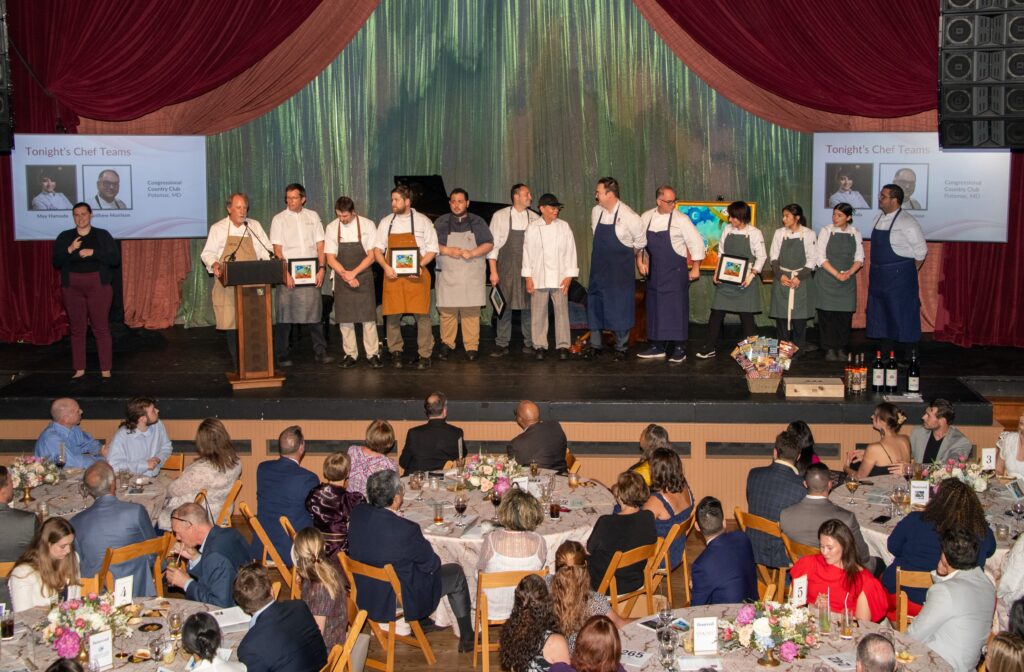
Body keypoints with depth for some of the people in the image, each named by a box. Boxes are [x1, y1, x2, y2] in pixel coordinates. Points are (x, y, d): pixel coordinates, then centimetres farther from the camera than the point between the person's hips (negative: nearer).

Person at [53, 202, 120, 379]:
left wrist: (93, 252, -14)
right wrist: (69, 250, -12)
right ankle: (79, 369, 11)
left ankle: (106, 370, -1)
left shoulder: (103, 235, 5)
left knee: (101, 328, -4)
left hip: (98, 285, -2)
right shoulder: (64, 237, 9)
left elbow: (115, 259, -2)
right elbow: (56, 263, 5)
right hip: (72, 286, 2)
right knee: (77, 329, 4)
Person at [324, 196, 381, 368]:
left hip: (363, 277, -2)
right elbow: (330, 258, 0)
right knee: (344, 318, 2)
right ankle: (350, 355, 10)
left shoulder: (367, 225, -4)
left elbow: (371, 256, -5)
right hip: (342, 280, 2)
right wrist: (346, 276, -12)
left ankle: (373, 355, 2)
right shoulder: (332, 228, 0)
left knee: (368, 316, -4)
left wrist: (353, 273, -13)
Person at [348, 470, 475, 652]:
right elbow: (431, 564, -15)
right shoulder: (406, 529, -33)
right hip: (401, 602, -6)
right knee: (455, 572, 16)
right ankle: (467, 638, 32)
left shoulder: (357, 514, -14)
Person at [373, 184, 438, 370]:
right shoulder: (386, 222, 11)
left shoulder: (422, 222, 4)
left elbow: (432, 250, 3)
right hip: (392, 275, 2)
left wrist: (420, 266, -14)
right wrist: (386, 267, -7)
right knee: (393, 316, 3)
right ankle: (396, 352, 17)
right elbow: (377, 249, 11)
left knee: (422, 315, -4)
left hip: (416, 276, -2)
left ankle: (425, 355, 4)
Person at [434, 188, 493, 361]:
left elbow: (489, 244, 7)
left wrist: (472, 253, -9)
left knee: (471, 311, -5)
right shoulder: (441, 222, 11)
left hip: (472, 274, 0)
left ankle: (472, 346, -1)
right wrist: (448, 251, -11)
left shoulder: (478, 222, 11)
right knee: (447, 311, -4)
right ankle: (446, 344, 7)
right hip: (448, 274, 0)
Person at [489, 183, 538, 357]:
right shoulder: (500, 216, 0)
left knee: (529, 306, 4)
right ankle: (502, 345, 8)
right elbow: (492, 245, -1)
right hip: (506, 269, -2)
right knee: (504, 306, 1)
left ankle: (529, 343, 14)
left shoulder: (534, 218, 5)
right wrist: (493, 271, -6)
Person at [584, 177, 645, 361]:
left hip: (620, 270, -5)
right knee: (595, 304, 7)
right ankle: (595, 345, 19)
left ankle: (621, 348, 13)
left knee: (620, 307, 1)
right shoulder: (596, 212, 0)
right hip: (599, 268, 5)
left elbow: (640, 242, -2)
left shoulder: (628, 216, -16)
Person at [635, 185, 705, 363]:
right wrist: (639, 261, 7)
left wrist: (695, 268, -5)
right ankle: (657, 347, 19)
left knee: (677, 309, -4)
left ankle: (679, 349, 2)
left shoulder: (681, 219, -9)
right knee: (654, 308, 9)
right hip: (654, 271, 4)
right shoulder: (646, 218, 2)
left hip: (675, 271, -4)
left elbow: (696, 242, -7)